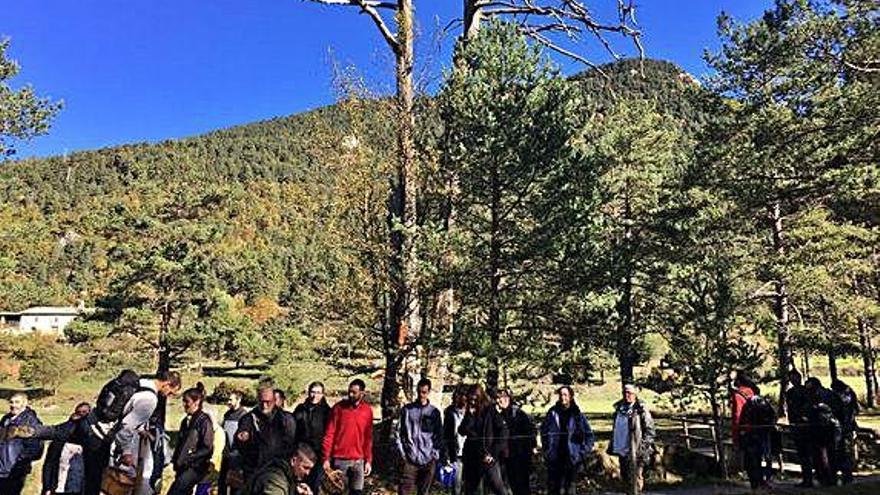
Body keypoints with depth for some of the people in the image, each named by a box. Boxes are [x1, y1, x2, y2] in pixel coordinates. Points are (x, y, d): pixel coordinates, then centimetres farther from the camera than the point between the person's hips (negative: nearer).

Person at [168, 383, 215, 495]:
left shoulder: (204, 421, -10)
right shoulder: (186, 421, 14)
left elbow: (207, 449, -14)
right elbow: (180, 445, 19)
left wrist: (188, 459, -18)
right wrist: (176, 461, 9)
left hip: (196, 467, -8)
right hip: (183, 467, 8)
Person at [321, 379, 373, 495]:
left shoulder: (368, 410, 3)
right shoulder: (338, 407, -5)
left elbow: (368, 438, 8)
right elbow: (329, 434, -5)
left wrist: (368, 460, 5)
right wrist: (326, 458, -8)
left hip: (358, 460, 2)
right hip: (339, 459, -2)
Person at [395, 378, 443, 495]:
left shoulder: (434, 412, 4)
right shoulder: (407, 409, 1)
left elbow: (439, 436, 7)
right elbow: (398, 432, 4)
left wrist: (436, 455, -1)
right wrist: (402, 452, -3)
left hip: (428, 460, 1)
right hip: (410, 459, -1)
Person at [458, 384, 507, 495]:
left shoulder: (491, 410, -4)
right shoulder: (469, 413, 9)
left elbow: (503, 433, -7)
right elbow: (462, 431, -4)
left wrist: (493, 453, -11)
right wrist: (470, 415, -13)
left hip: (489, 458, -5)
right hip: (471, 458, 5)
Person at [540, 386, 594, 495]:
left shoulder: (578, 415, -1)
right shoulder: (552, 413, 2)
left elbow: (589, 436, 3)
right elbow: (544, 432, 10)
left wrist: (582, 453, -3)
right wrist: (547, 450, 4)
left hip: (572, 460, -1)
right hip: (554, 460, 1)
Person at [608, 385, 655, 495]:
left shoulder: (641, 410, -9)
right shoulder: (619, 408, 11)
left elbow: (649, 429, -11)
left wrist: (644, 446, -16)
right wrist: (612, 446, 17)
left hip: (634, 451, -7)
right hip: (622, 450, 7)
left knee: (635, 479, -3)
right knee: (625, 477, 19)